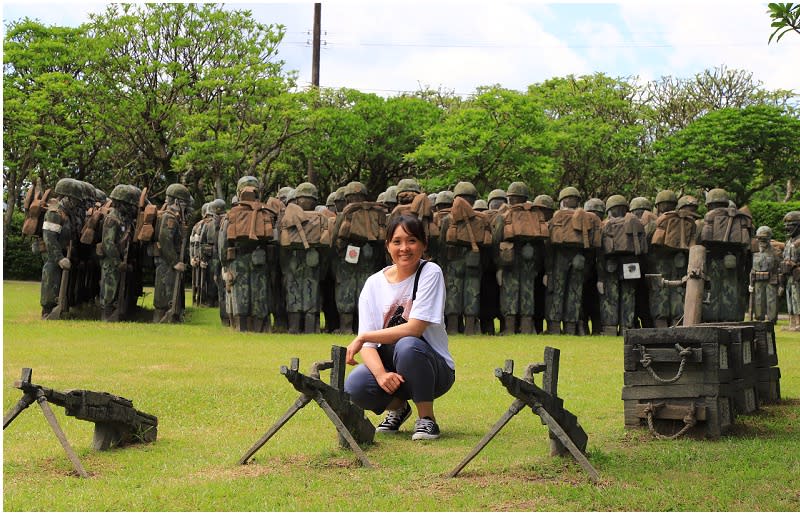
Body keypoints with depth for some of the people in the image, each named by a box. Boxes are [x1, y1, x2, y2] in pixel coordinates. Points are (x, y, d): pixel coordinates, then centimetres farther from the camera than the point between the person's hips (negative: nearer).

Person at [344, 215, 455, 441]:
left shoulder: (430, 273, -10)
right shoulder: (374, 284, 1)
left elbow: (414, 329, -19)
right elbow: (368, 344, -6)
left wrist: (362, 337, -16)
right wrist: (381, 373, -27)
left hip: (435, 369, -3)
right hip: (391, 370, 3)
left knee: (407, 346, -36)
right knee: (354, 385, -27)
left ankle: (427, 418, -14)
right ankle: (397, 407, 8)